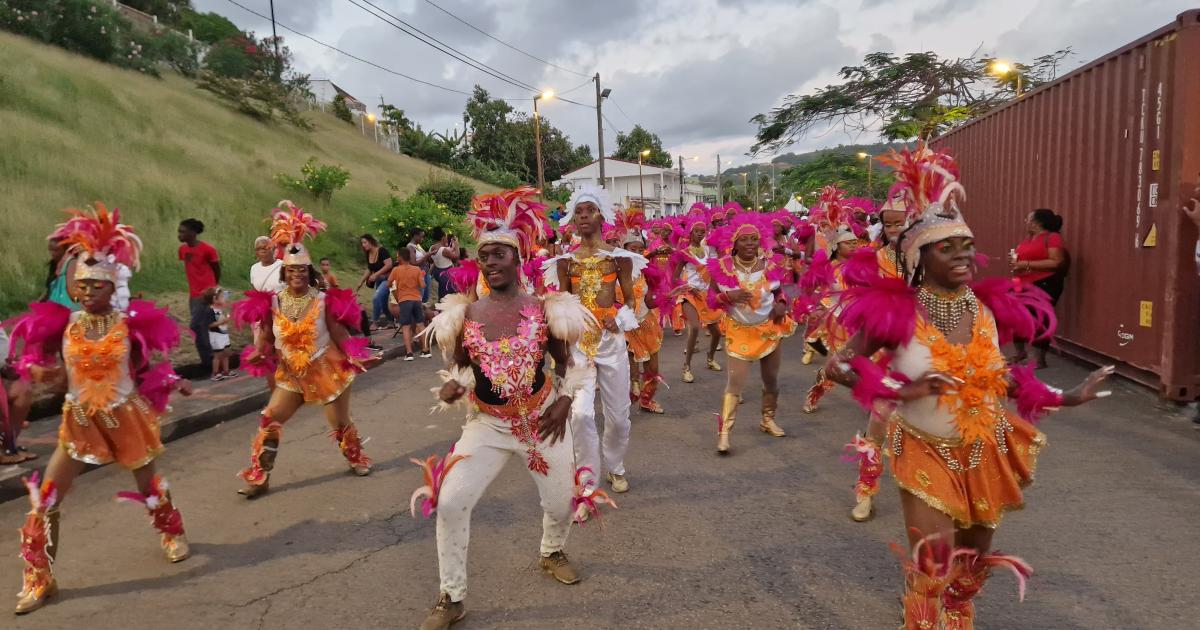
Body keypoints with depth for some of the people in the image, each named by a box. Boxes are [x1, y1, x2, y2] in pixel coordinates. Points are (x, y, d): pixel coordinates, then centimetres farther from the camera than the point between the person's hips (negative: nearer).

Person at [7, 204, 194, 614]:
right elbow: (45, 368, 1)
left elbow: (149, 368, -1)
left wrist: (174, 384, -12)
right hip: (79, 421, 2)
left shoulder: (129, 325, -10)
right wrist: (42, 373, -19)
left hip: (125, 416, -2)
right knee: (44, 501, -4)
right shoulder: (63, 324, -5)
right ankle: (39, 580, 13)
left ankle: (173, 534, 45)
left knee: (148, 485, 16)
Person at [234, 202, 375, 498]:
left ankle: (357, 458, 39)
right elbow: (267, 335, 0)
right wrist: (259, 352, -19)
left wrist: (353, 356, -20)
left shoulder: (323, 301, -14)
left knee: (340, 423, 11)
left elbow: (338, 333, -10)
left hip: (327, 371, -2)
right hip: (292, 374, 3)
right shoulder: (273, 302, -7)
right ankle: (258, 477, 10)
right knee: (269, 422, -3)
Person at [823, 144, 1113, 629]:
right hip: (927, 454, -5)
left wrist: (1064, 398, 6)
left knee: (973, 566, 22)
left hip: (986, 451, 5)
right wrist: (900, 391, -24)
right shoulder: (897, 311, -19)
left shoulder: (990, 307, -5)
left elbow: (998, 376, 8)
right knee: (933, 572, 1)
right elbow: (837, 366, -15)